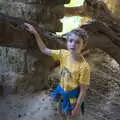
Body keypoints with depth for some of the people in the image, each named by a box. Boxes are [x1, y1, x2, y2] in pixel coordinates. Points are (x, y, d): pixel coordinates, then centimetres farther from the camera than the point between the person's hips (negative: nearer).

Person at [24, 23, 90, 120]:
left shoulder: (84, 67, -31)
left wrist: (77, 108, -16)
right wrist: (35, 33, -11)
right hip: (62, 93, 6)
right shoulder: (63, 54, -15)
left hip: (73, 98, -6)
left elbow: (83, 91, -22)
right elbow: (44, 50, -4)